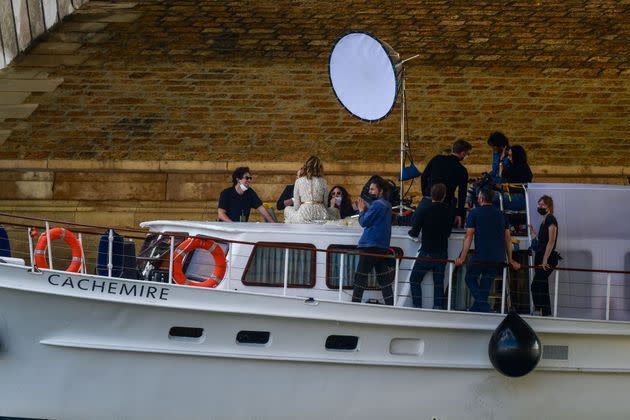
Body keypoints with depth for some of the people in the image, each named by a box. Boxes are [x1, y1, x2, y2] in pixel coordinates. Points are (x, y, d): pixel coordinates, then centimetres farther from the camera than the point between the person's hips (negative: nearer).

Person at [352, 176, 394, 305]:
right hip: (383, 247, 9)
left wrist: (361, 210, 3)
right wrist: (366, 209, 11)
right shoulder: (387, 205, 16)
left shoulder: (377, 204, -12)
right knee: (384, 279, 7)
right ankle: (390, 305, 3)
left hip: (370, 246, -9)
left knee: (360, 277, -3)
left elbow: (364, 222, -12)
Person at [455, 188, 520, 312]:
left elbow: (469, 236, -8)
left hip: (481, 255, -4)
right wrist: (510, 260, 17)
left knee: (470, 278, 10)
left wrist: (462, 257, -9)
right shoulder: (500, 214, 13)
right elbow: (508, 238, 13)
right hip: (498, 258, 5)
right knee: (486, 284, 13)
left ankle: (483, 306, -7)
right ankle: (478, 308, 14)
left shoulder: (475, 213, -1)